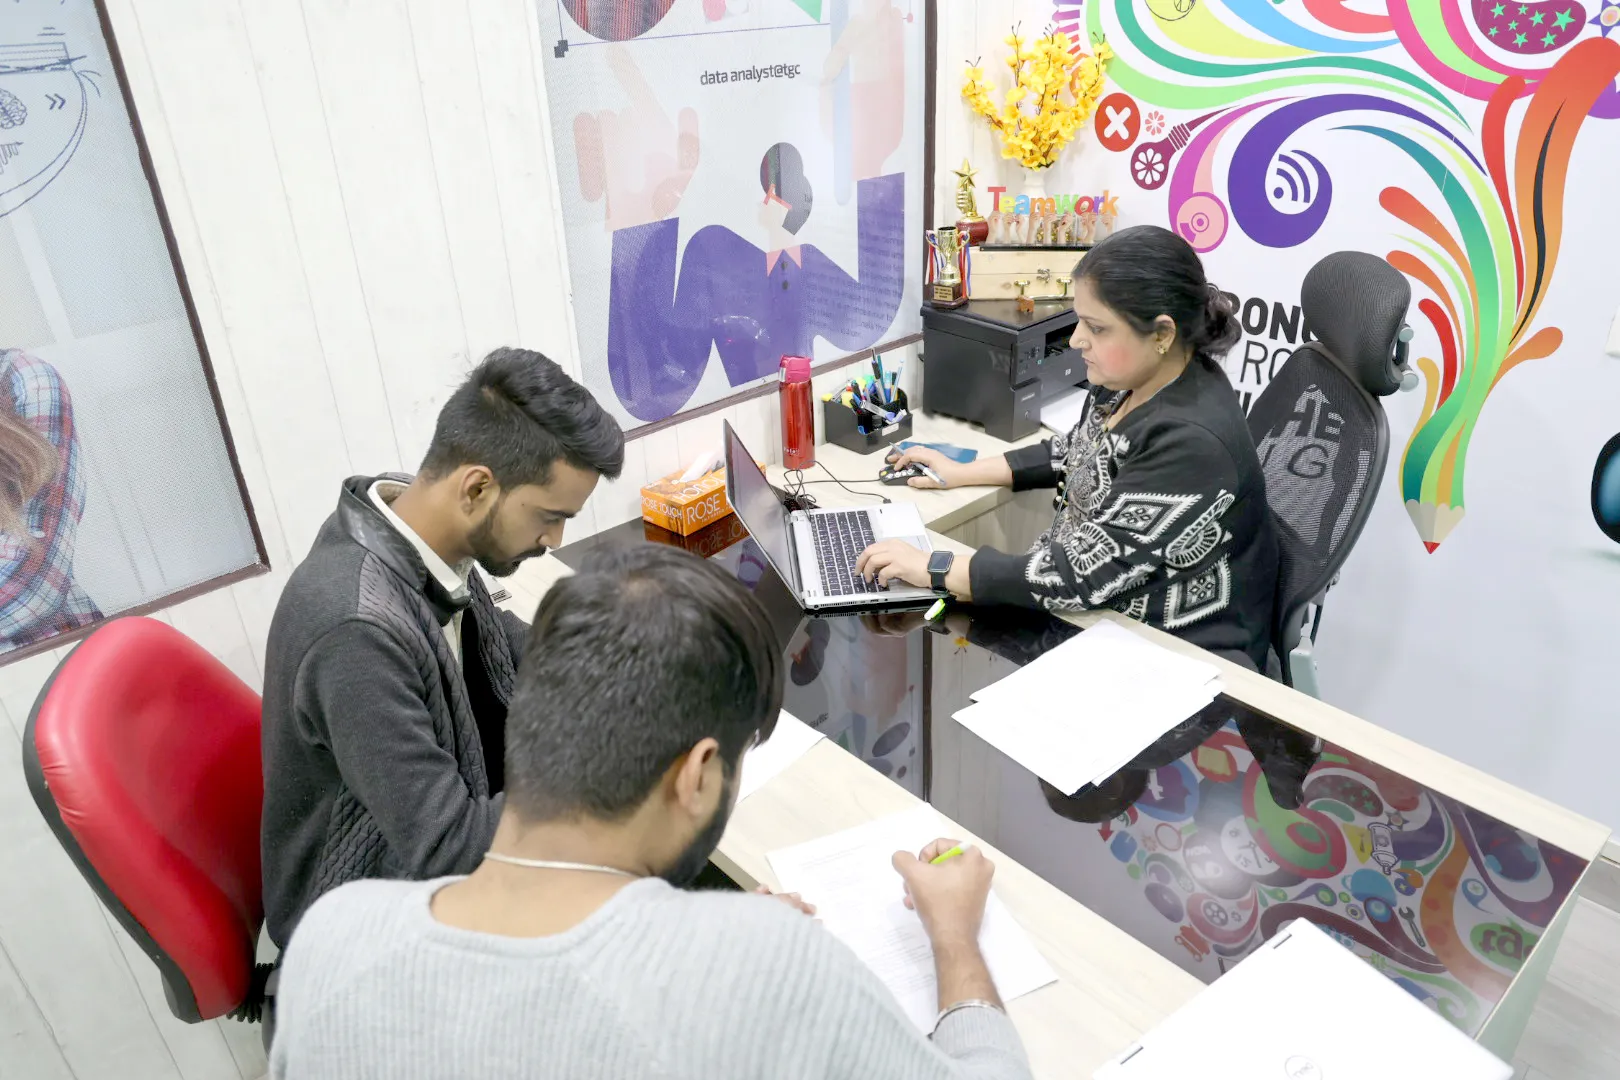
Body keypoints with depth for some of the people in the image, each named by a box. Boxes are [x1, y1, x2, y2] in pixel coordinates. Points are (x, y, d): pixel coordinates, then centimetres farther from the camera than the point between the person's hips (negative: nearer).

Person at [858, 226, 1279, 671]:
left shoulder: (1192, 444, -30)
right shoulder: (1132, 380, -3)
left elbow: (1081, 575, -29)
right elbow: (1076, 455, 16)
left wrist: (931, 569, -24)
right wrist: (963, 473, 12)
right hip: (1098, 616, 8)